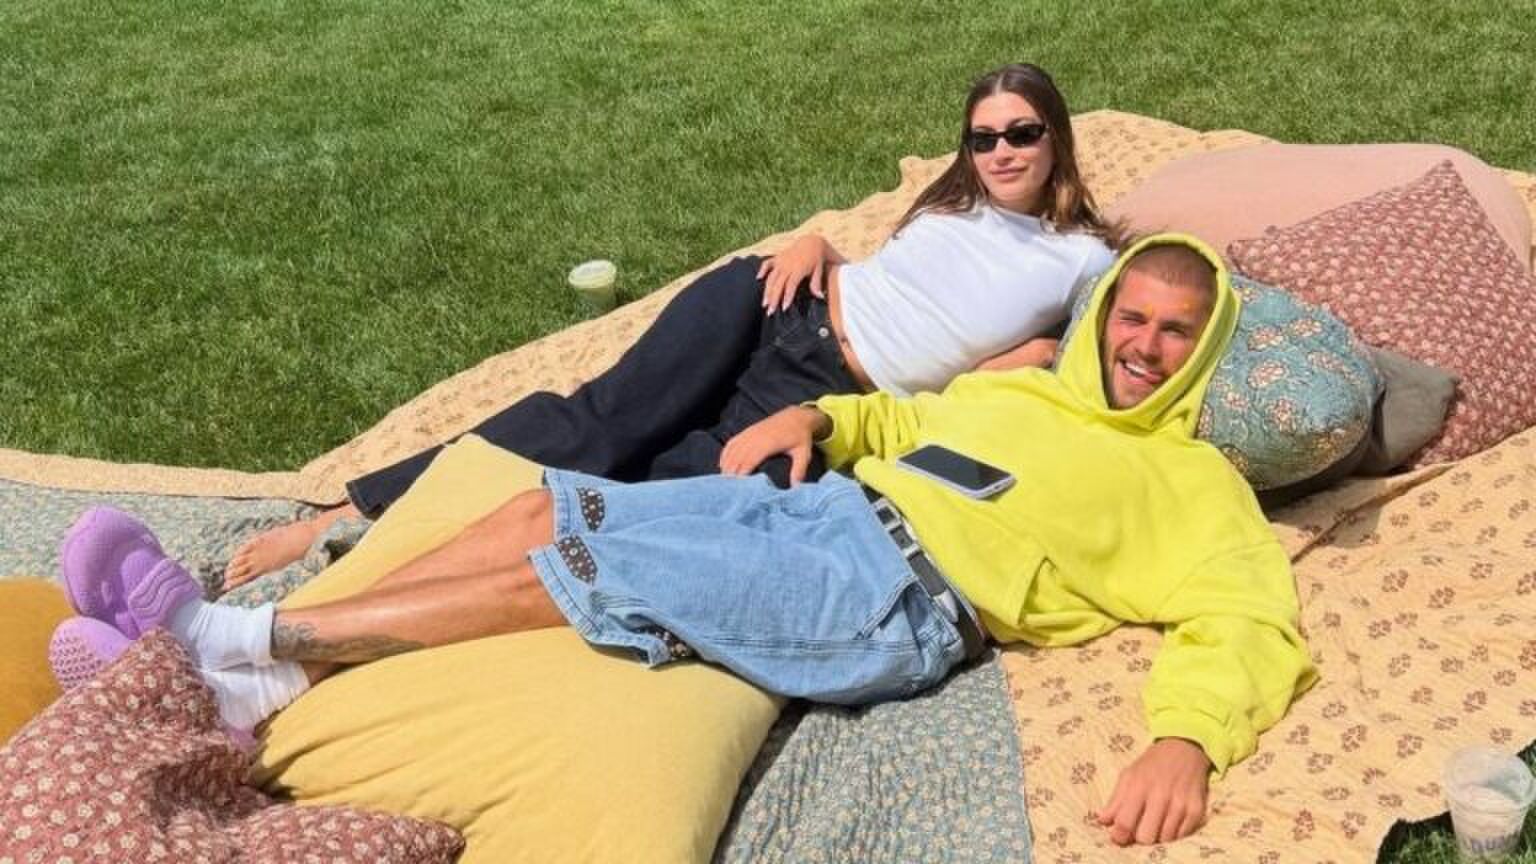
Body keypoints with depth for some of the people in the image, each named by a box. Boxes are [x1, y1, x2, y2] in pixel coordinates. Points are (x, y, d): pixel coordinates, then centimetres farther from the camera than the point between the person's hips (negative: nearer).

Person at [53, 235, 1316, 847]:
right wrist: (813, 417, 14)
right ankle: (260, 686, -15)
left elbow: (1247, 624, -4)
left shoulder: (1197, 484, 10)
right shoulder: (1025, 391, 29)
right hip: (818, 504, 7)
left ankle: (249, 637, -14)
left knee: (564, 568, -20)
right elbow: (902, 417, 38)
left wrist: (1188, 739, -26)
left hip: (902, 591, -7)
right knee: (546, 508, -11)